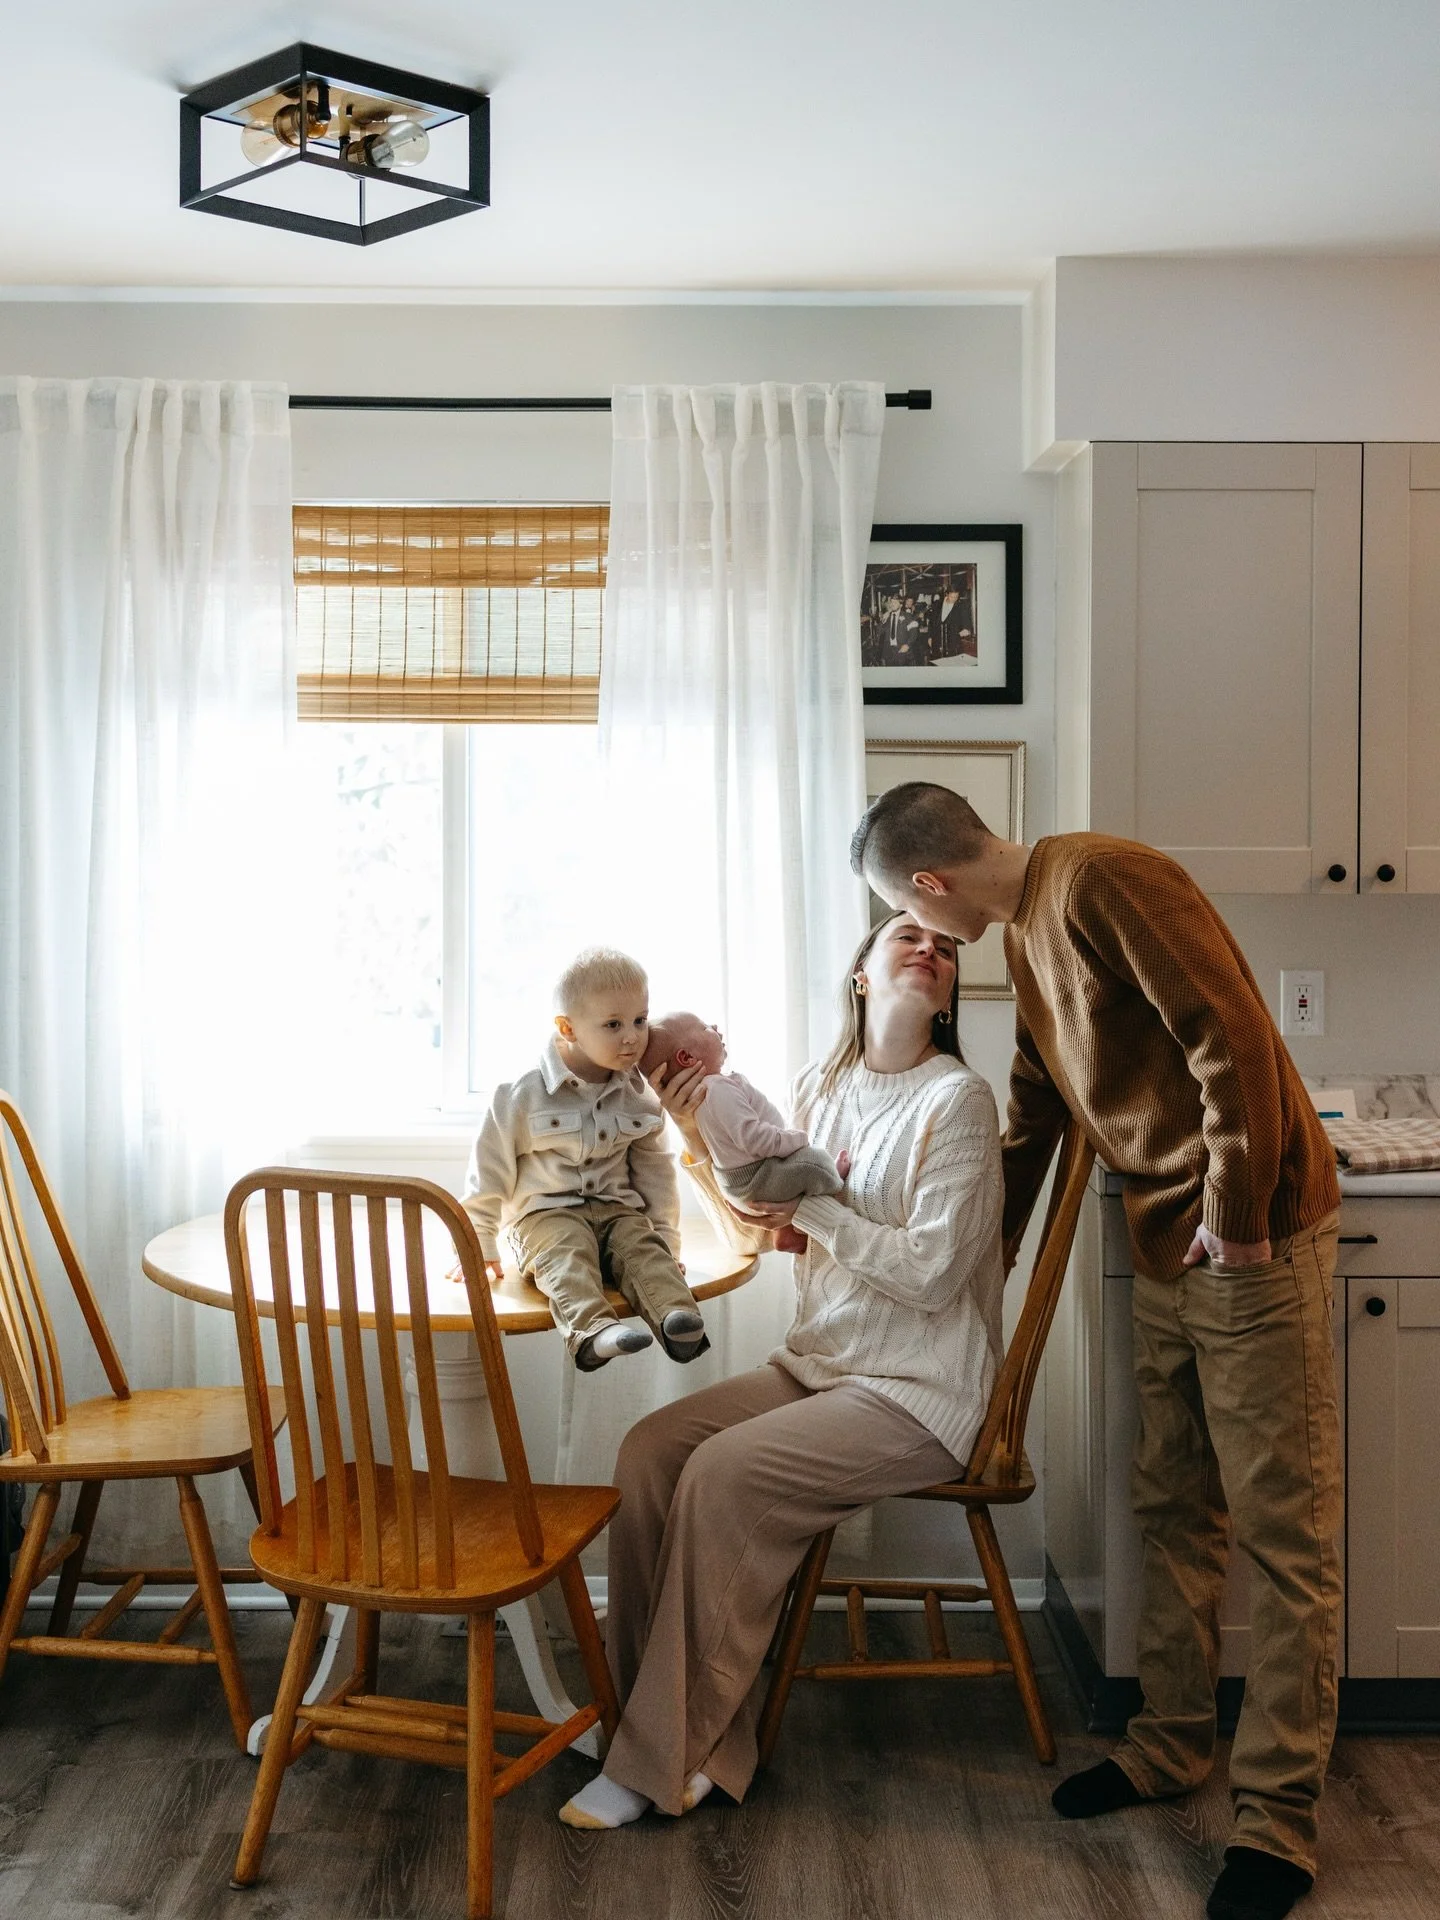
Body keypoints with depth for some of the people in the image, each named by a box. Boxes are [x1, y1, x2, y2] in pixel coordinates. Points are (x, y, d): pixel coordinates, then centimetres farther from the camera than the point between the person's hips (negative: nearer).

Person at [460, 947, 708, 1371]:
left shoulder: (639, 1098, 7)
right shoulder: (524, 1096, -6)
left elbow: (655, 1171, 18)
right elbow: (490, 1171, 0)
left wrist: (667, 1239, 15)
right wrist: (479, 1249, 0)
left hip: (617, 1210, 4)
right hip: (546, 1213, -4)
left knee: (645, 1247, -25)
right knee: (567, 1253, -33)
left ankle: (678, 1317, -48)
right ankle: (592, 1329, -57)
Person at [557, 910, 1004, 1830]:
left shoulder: (957, 1098, -11)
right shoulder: (823, 1087, 9)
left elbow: (931, 1273, -17)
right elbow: (765, 1222, 18)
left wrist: (811, 1205, -15)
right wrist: (700, 1138, 4)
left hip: (920, 1392, -6)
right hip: (819, 1363, 7)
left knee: (722, 1473, -24)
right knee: (651, 1447, -13)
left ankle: (665, 1761, -9)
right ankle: (697, 1729, -4)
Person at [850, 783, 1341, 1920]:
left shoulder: (1101, 882, -17)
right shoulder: (1027, 933, 13)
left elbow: (1231, 1037, -23)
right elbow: (1034, 1114, 21)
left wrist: (1235, 1216, -18)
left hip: (1252, 1238, -9)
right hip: (1167, 1249, 9)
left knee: (1286, 1530, 1)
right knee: (1173, 1509, 17)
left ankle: (1279, 1816, 10)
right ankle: (1171, 1747, 31)